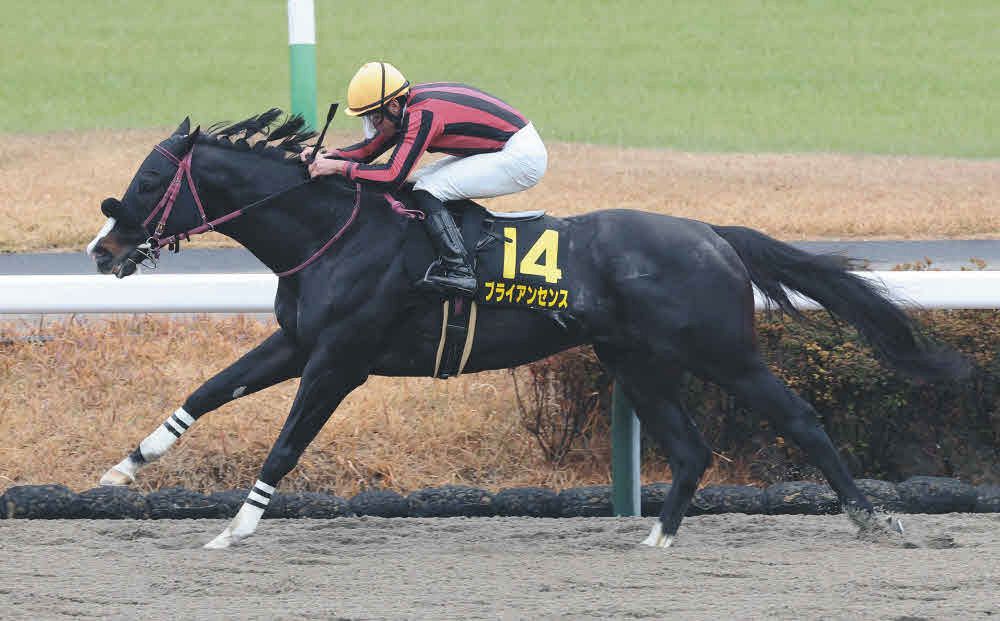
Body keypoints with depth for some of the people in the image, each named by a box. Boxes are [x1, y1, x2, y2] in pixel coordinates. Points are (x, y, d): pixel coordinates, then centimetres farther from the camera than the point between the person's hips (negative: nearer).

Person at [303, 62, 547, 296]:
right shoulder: (408, 104, 4)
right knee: (417, 183, 8)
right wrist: (328, 155, -2)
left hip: (523, 157, -10)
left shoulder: (422, 114, -24)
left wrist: (339, 167, -24)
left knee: (426, 190, -17)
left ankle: (459, 270, -19)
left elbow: (392, 176, -29)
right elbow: (370, 148, 12)